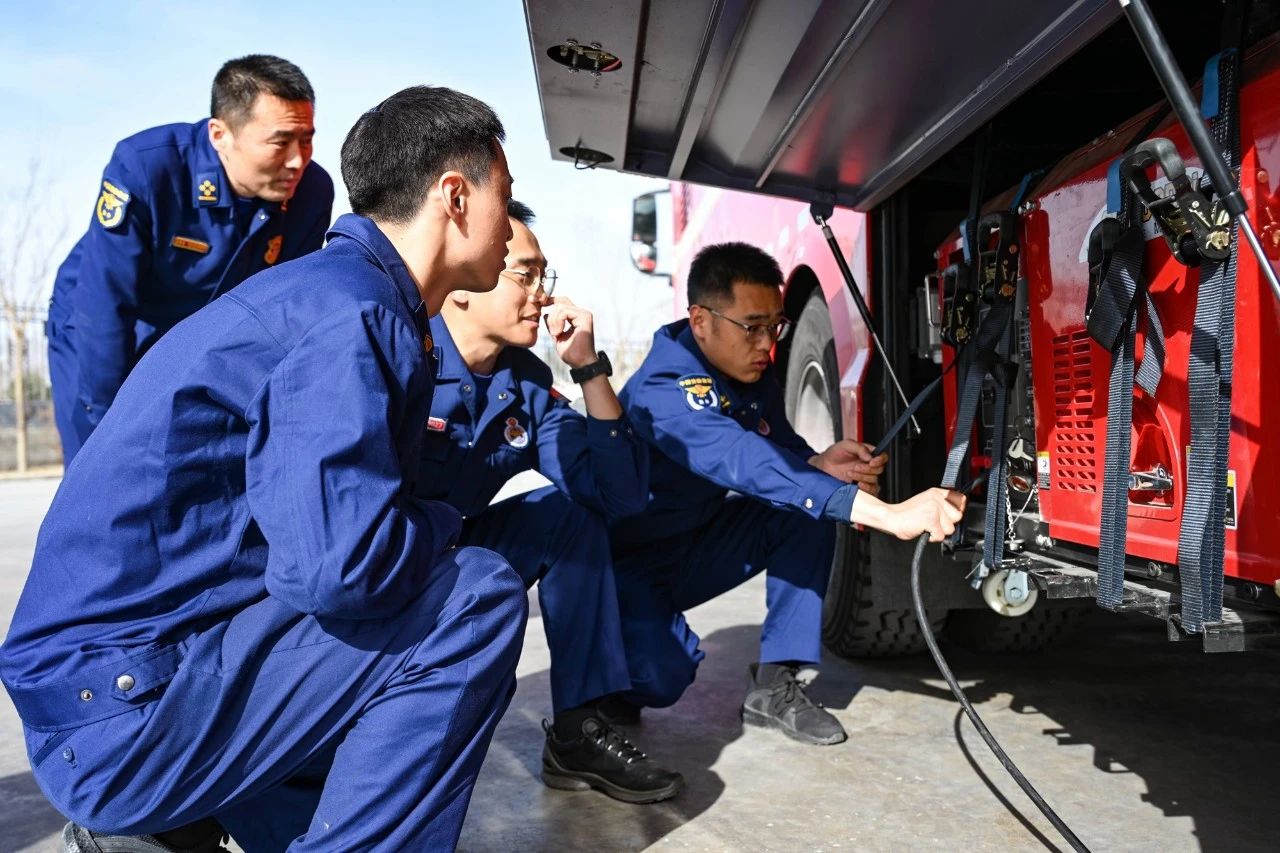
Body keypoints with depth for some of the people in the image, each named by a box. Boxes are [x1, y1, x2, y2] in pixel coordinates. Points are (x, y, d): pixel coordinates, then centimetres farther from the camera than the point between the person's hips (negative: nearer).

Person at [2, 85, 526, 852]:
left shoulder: (335, 291, 11)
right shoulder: (349, 312, -19)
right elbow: (337, 567, -29)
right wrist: (441, 527, -10)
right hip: (123, 708, -10)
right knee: (480, 599, -16)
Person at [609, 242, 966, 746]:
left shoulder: (753, 371, -7)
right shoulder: (663, 389, -32)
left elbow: (782, 449, 4)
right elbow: (748, 465, -46)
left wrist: (821, 464, -22)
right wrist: (888, 514, -53)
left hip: (698, 543, 7)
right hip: (631, 562, -7)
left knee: (809, 510, -11)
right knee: (662, 675, -32)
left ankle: (775, 686, -5)